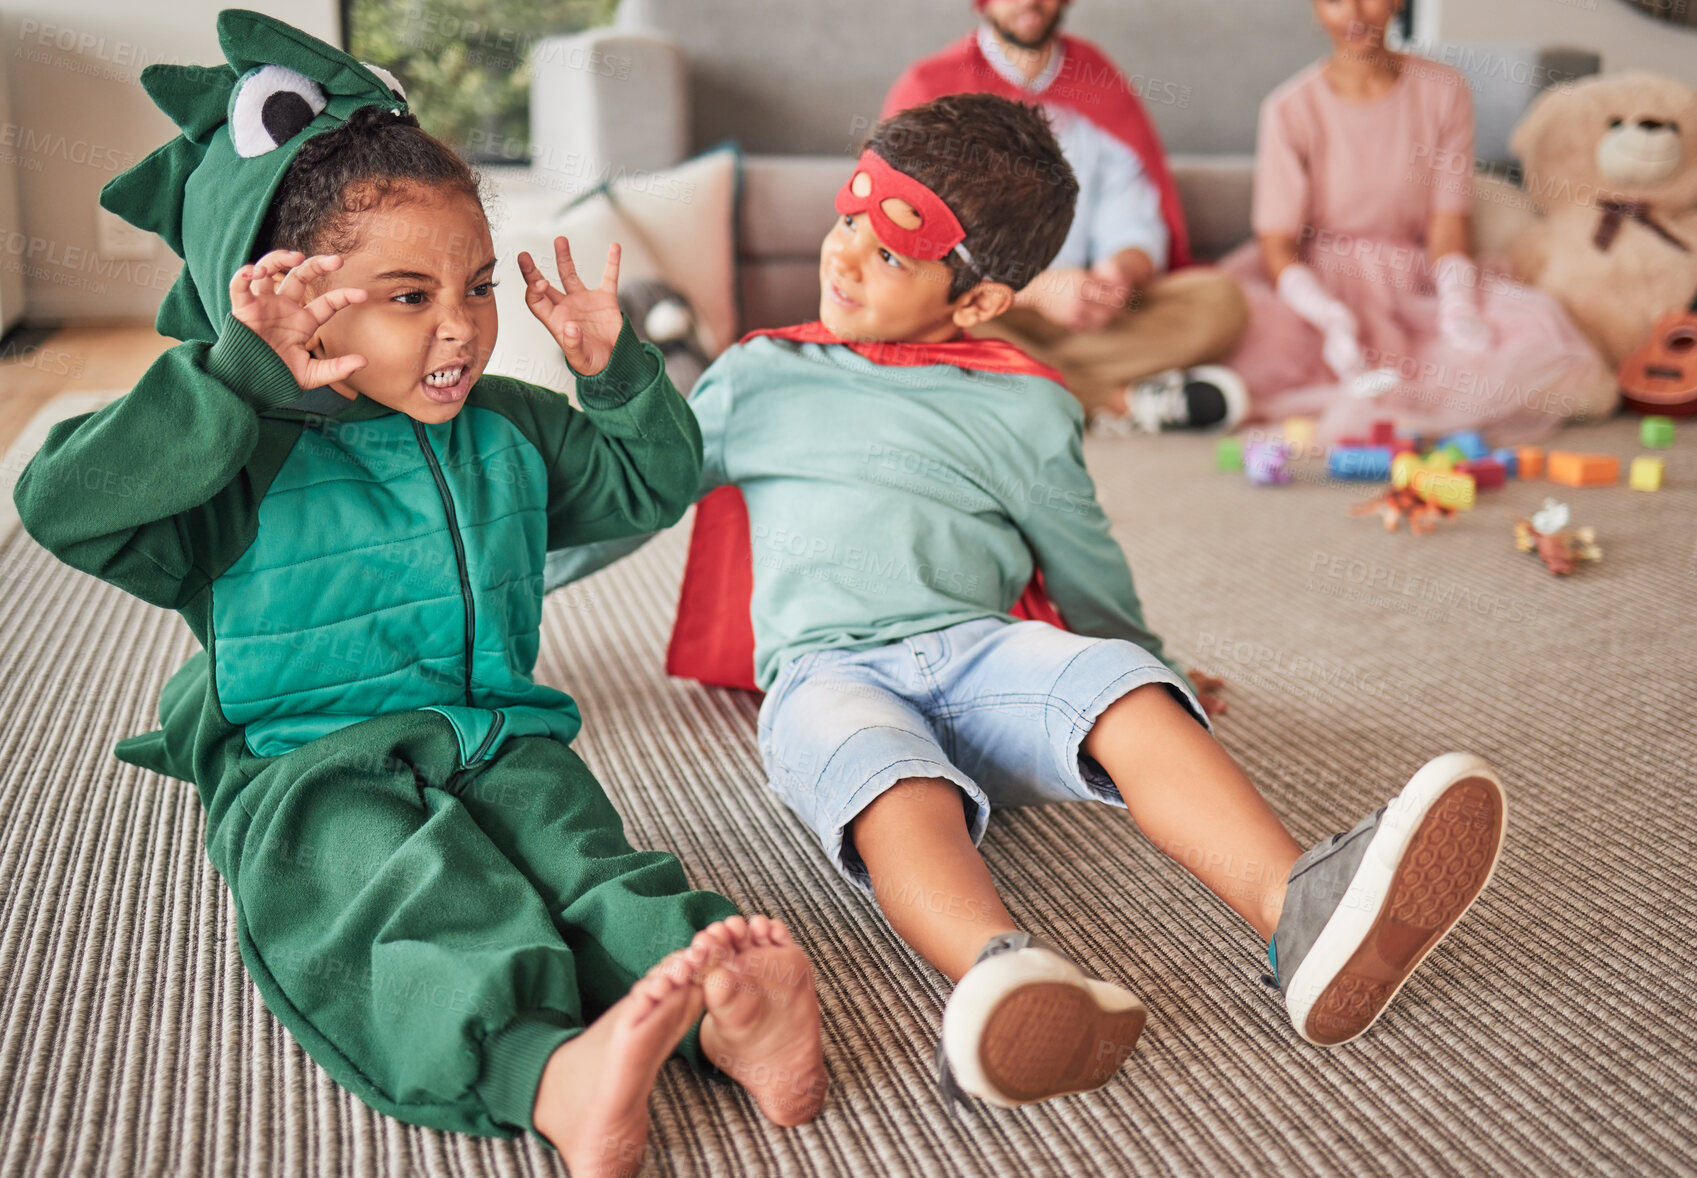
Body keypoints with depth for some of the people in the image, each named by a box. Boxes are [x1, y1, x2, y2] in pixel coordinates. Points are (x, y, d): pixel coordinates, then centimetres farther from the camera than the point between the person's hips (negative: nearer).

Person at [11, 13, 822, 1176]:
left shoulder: (508, 430, 14)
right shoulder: (244, 458, -3)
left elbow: (656, 482, 25)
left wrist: (618, 369, 6)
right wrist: (239, 375, -24)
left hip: (499, 739, 4)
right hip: (306, 771, -4)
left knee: (578, 853, -27)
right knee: (418, 891, -35)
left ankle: (718, 1013, -53)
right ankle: (551, 1071, -60)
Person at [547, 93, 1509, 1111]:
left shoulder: (1025, 410, 17)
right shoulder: (762, 377, 20)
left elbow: (1086, 572, 28)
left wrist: (1151, 668, 37)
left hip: (979, 649, 1)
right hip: (827, 670, -1)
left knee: (1119, 682, -32)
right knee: (890, 774, -38)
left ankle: (1303, 912, -52)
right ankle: (1002, 971, -66)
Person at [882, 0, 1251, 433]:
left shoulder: (1101, 84, 13)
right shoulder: (929, 89, 1)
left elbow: (1134, 227, 6)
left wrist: (1121, 273, -20)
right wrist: (1036, 291, -23)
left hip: (1086, 315, 3)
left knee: (1220, 299, -18)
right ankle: (1128, 401, -26)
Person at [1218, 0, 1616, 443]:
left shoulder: (1444, 92, 3)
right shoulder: (1291, 110, -4)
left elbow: (1450, 221, -2)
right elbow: (1277, 244, -10)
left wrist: (1457, 306, -22)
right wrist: (1331, 318, -28)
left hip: (1412, 285, 2)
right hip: (1320, 286, -2)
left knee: (1536, 327, -26)